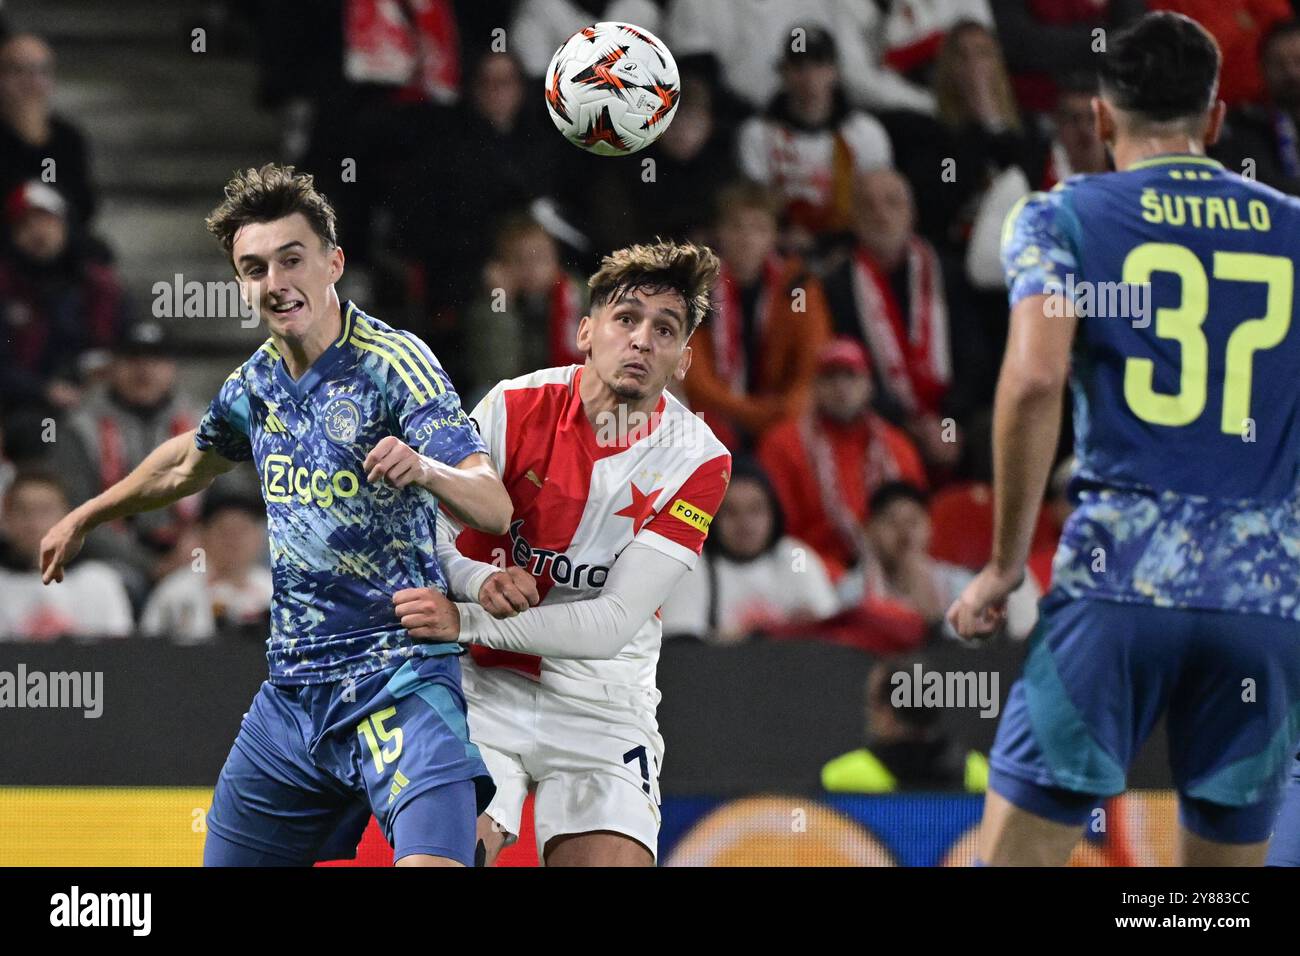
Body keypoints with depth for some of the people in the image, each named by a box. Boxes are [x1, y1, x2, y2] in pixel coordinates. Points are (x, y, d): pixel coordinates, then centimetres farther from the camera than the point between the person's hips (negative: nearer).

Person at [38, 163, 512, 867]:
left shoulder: (392, 362, -11)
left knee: (432, 863, -29)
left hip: (399, 682, -7)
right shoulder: (255, 385, 8)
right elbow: (190, 462, 32)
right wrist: (85, 518, 44)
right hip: (291, 690, 7)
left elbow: (494, 507, -21)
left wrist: (426, 469, -42)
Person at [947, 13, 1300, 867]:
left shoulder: (1060, 218, 5)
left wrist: (1005, 565, -5)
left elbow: (1036, 379, -10)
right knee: (1225, 876, 9)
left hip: (1117, 576, -2)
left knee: (1016, 850, -2)